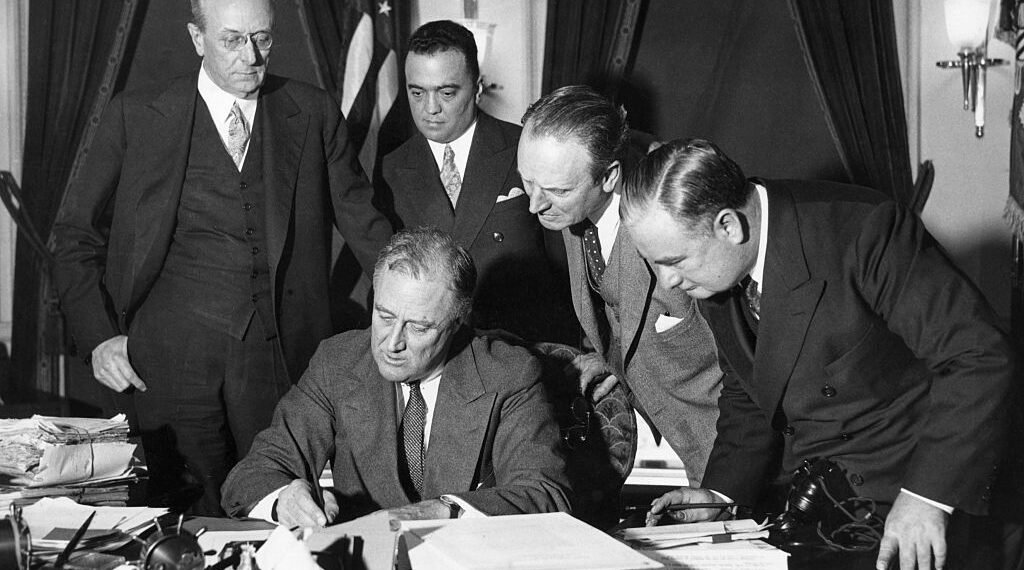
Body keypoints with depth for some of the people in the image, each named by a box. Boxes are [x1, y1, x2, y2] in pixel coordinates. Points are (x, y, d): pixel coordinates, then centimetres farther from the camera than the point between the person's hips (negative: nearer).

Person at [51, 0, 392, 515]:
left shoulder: (313, 114, 6)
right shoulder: (136, 118, 3)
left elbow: (363, 222, 9)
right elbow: (77, 235, 7)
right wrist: (97, 337, -4)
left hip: (281, 352, 1)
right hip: (173, 353, -1)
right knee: (192, 519, -1)